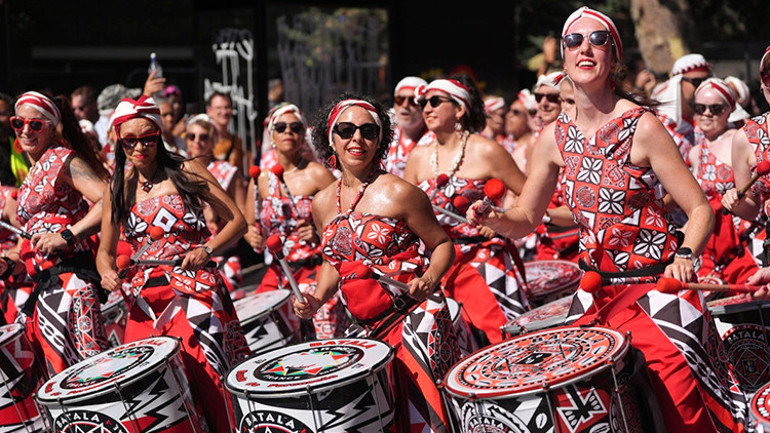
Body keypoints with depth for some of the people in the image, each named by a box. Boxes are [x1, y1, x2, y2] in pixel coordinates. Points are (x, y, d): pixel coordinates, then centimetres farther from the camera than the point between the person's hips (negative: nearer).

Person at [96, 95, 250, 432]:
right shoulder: (119, 187, 11)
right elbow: (105, 249, 17)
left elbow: (237, 222, 3)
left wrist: (207, 249, -13)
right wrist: (107, 272, -5)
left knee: (202, 376, -16)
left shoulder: (185, 172, 1)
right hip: (145, 298, 4)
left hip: (195, 290, -4)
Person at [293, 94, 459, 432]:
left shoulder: (397, 193, -8)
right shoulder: (323, 203, 9)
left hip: (414, 317, -5)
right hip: (366, 325, 5)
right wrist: (316, 300, 5)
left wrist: (429, 279, -21)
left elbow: (442, 245, -2)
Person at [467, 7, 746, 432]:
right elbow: (525, 218, 13)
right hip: (595, 288, 5)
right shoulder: (555, 138, 3)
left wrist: (685, 255, -26)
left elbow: (701, 211, -8)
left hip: (657, 282, -4)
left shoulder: (642, 128, -10)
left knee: (673, 375, -22)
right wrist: (492, 218, -8)